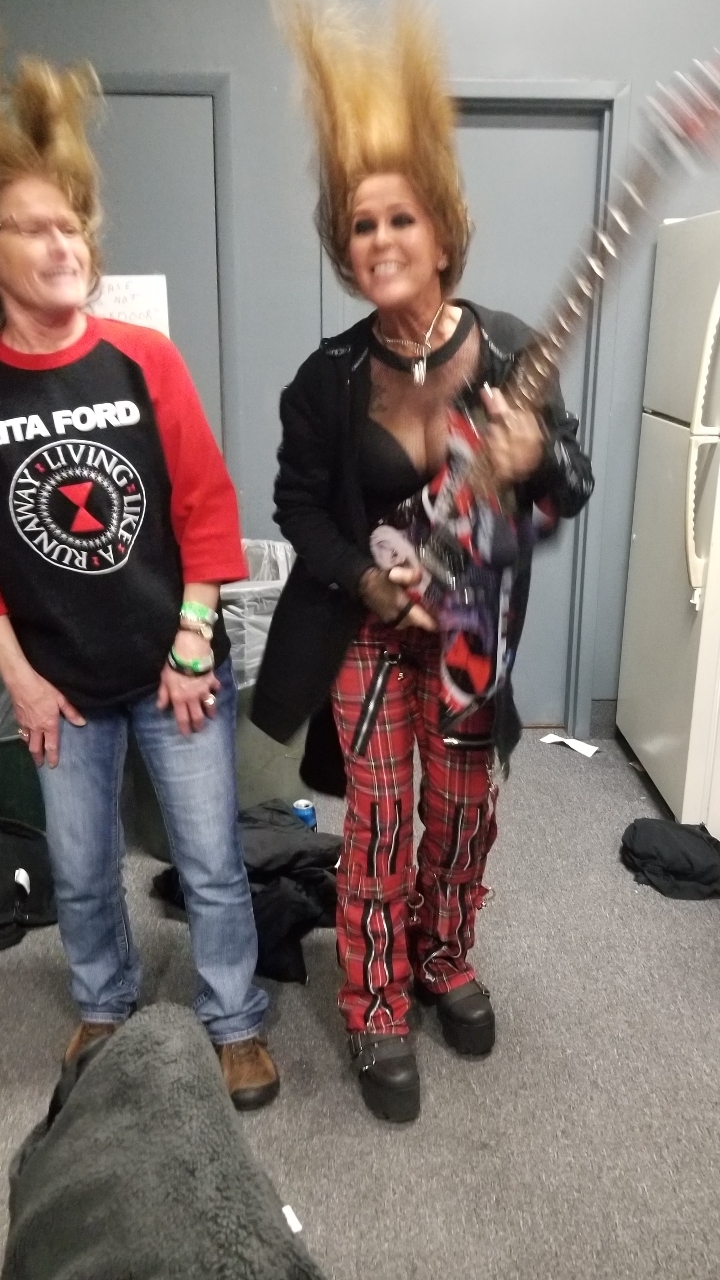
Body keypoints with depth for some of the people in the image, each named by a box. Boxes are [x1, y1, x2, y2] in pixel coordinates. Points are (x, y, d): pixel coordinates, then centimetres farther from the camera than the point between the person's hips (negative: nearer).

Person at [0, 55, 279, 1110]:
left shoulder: (145, 359, -7)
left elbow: (208, 507, -6)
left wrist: (193, 645, -8)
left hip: (176, 667, -1)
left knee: (213, 865, 9)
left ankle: (235, 1024, 32)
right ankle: (105, 1008, 44)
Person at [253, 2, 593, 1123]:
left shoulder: (509, 350, -12)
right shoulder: (328, 378, -12)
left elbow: (576, 487, -7)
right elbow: (299, 506, -2)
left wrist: (539, 463, -30)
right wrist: (365, 579, -18)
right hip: (369, 627, -1)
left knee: (463, 810, 14)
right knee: (378, 821, 3)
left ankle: (446, 962, 40)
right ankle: (376, 1014, 24)